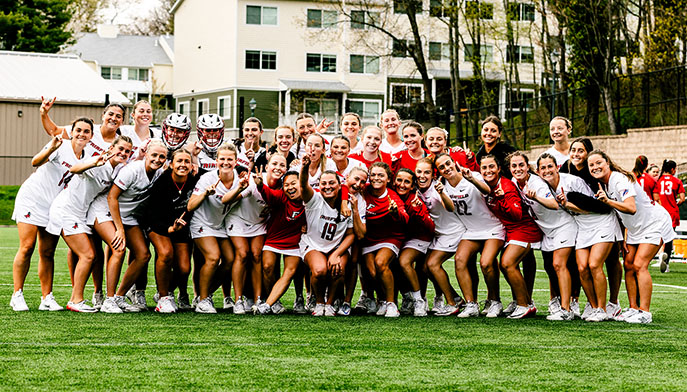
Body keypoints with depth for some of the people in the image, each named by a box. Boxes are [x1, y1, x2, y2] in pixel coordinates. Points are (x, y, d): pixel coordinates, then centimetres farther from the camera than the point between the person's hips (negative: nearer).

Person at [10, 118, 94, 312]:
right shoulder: (60, 147, -12)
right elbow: (36, 162, -26)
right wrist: (51, 149, -45)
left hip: (55, 207, 5)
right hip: (32, 199, -5)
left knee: (47, 253, 2)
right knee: (27, 248, -10)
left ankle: (47, 298, 4)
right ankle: (17, 296, -6)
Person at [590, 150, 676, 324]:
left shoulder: (620, 180, -25)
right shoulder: (603, 184, 2)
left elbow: (631, 208, -37)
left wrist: (608, 201, -45)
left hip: (654, 224, -9)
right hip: (635, 228, 9)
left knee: (639, 265, -17)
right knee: (629, 265, 2)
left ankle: (645, 312, -16)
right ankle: (633, 309, 7)